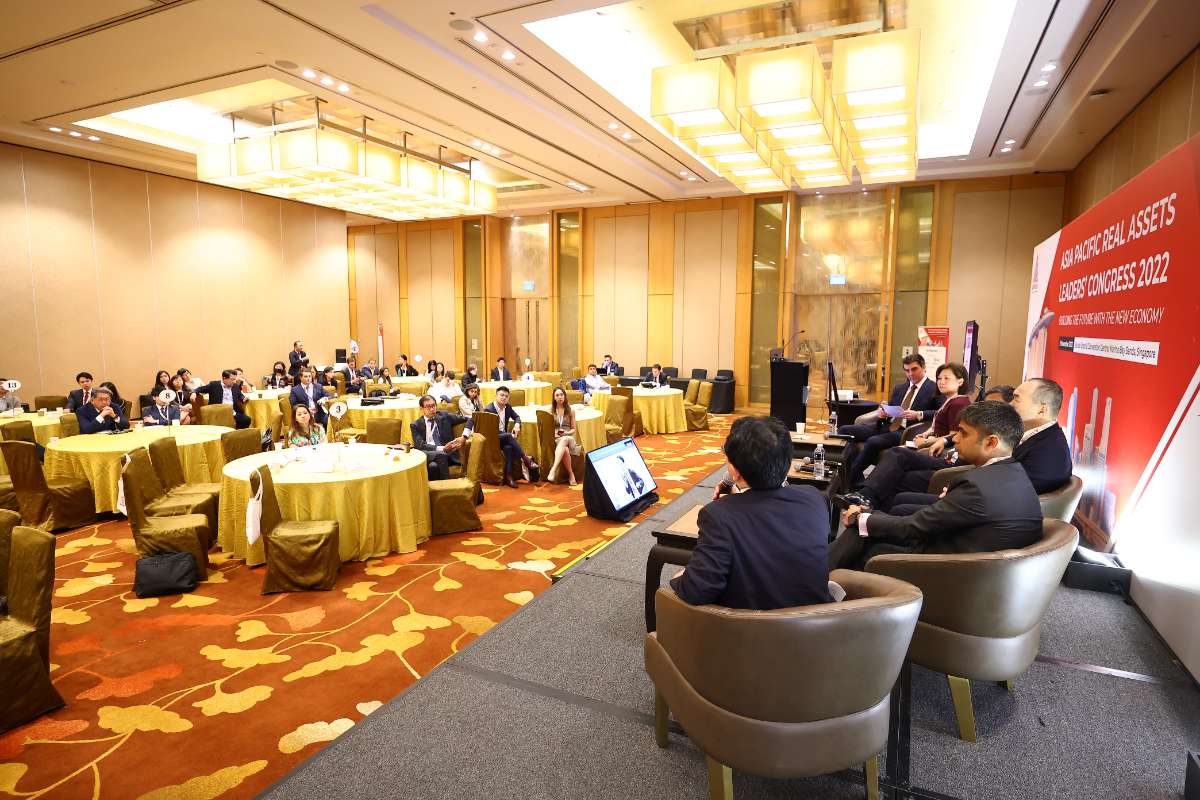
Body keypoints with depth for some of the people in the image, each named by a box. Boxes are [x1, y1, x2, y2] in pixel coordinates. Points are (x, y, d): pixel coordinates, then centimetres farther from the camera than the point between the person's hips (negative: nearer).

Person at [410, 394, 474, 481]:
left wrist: (464, 437, -3)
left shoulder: (444, 416, 14)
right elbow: (420, 445, -4)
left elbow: (469, 419, 15)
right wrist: (443, 449, -17)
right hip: (427, 456, 0)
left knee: (433, 466, -35)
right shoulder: (416, 425, 10)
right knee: (441, 455, -35)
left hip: (447, 455, 0)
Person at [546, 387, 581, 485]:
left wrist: (566, 433, -8)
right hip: (556, 439, 0)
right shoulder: (551, 410, 11)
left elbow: (573, 429, 13)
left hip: (568, 437, 0)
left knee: (564, 440, -41)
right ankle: (571, 474, -30)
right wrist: (554, 433, -10)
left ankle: (553, 470, -54)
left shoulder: (570, 410, 11)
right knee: (565, 450, -39)